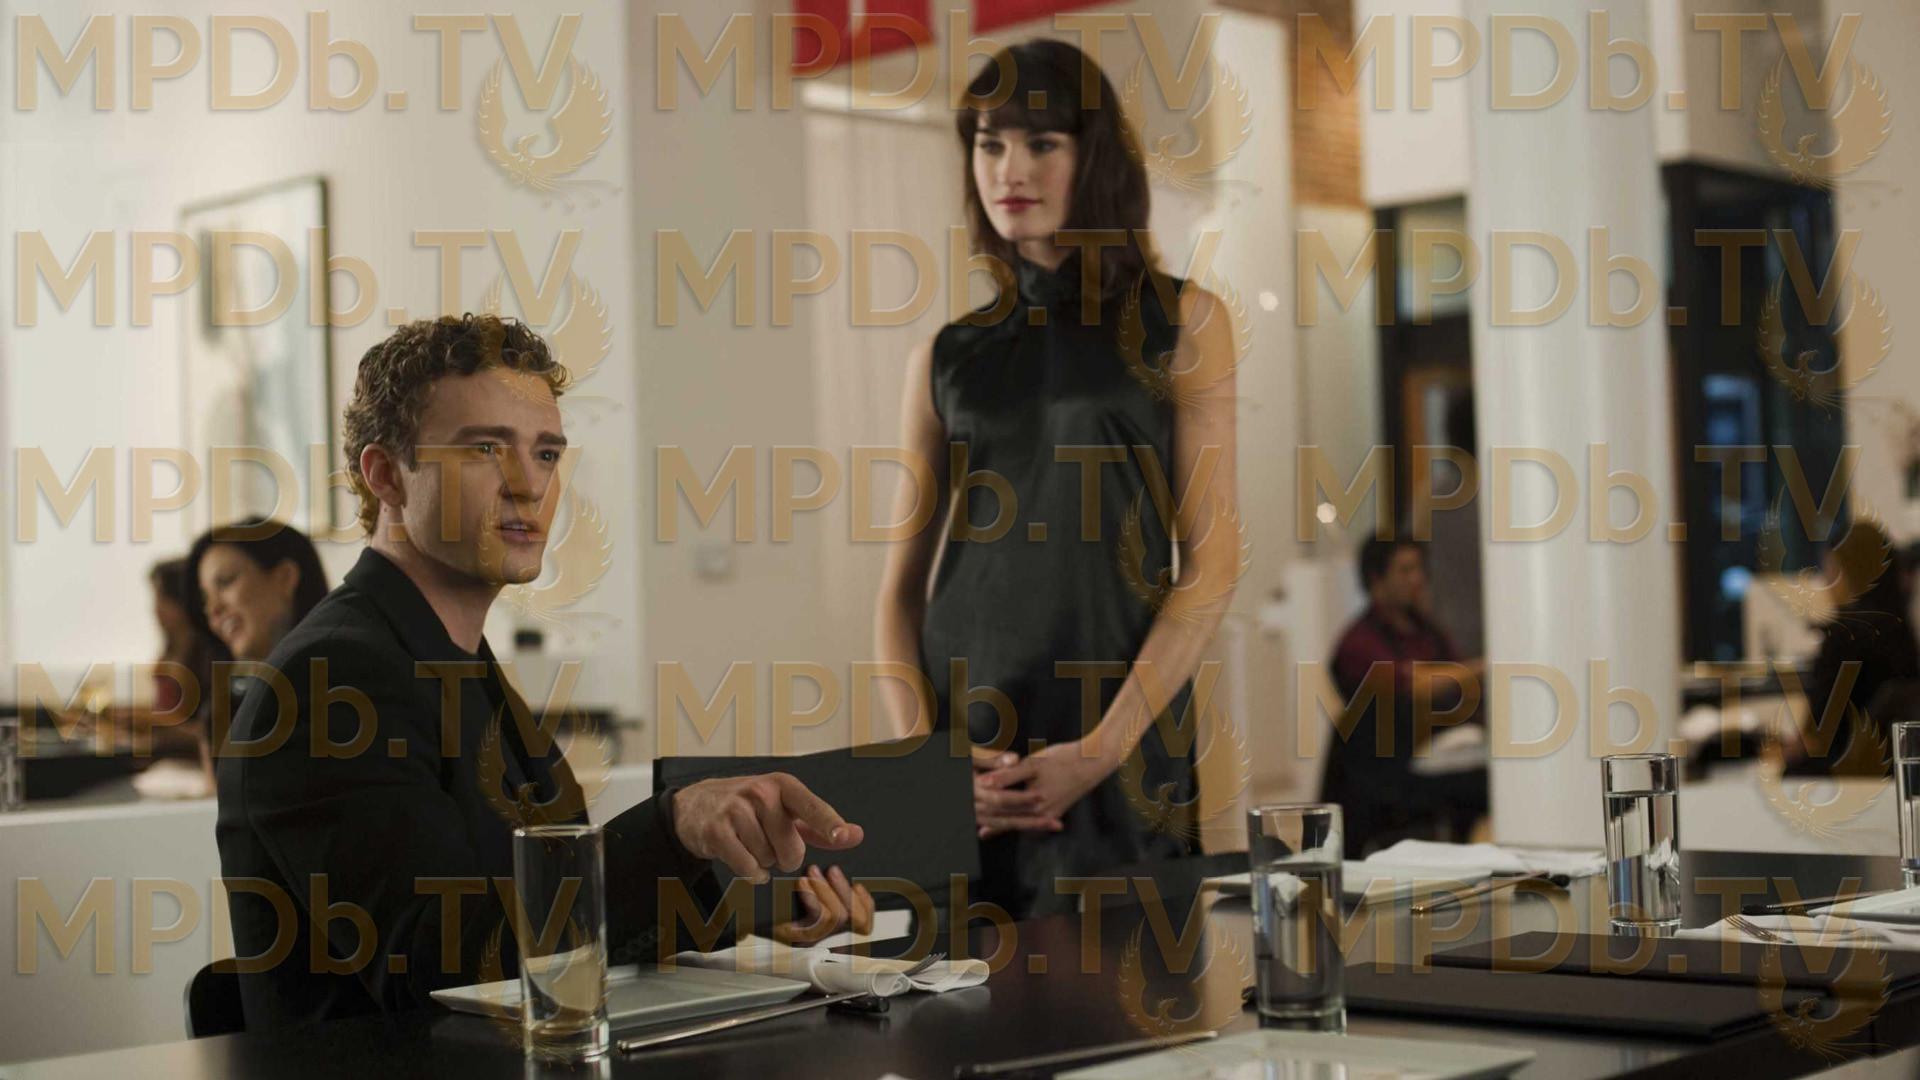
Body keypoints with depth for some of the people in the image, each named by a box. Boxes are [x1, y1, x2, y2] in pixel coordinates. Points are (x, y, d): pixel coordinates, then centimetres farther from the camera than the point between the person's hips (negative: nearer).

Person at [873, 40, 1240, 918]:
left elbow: (1210, 564, -3)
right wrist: (920, 749, -7)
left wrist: (1102, 749, -12)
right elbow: (903, 583, 10)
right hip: (964, 742, 2)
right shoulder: (947, 351, 10)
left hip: (1120, 741, -2)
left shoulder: (1182, 321, 4)